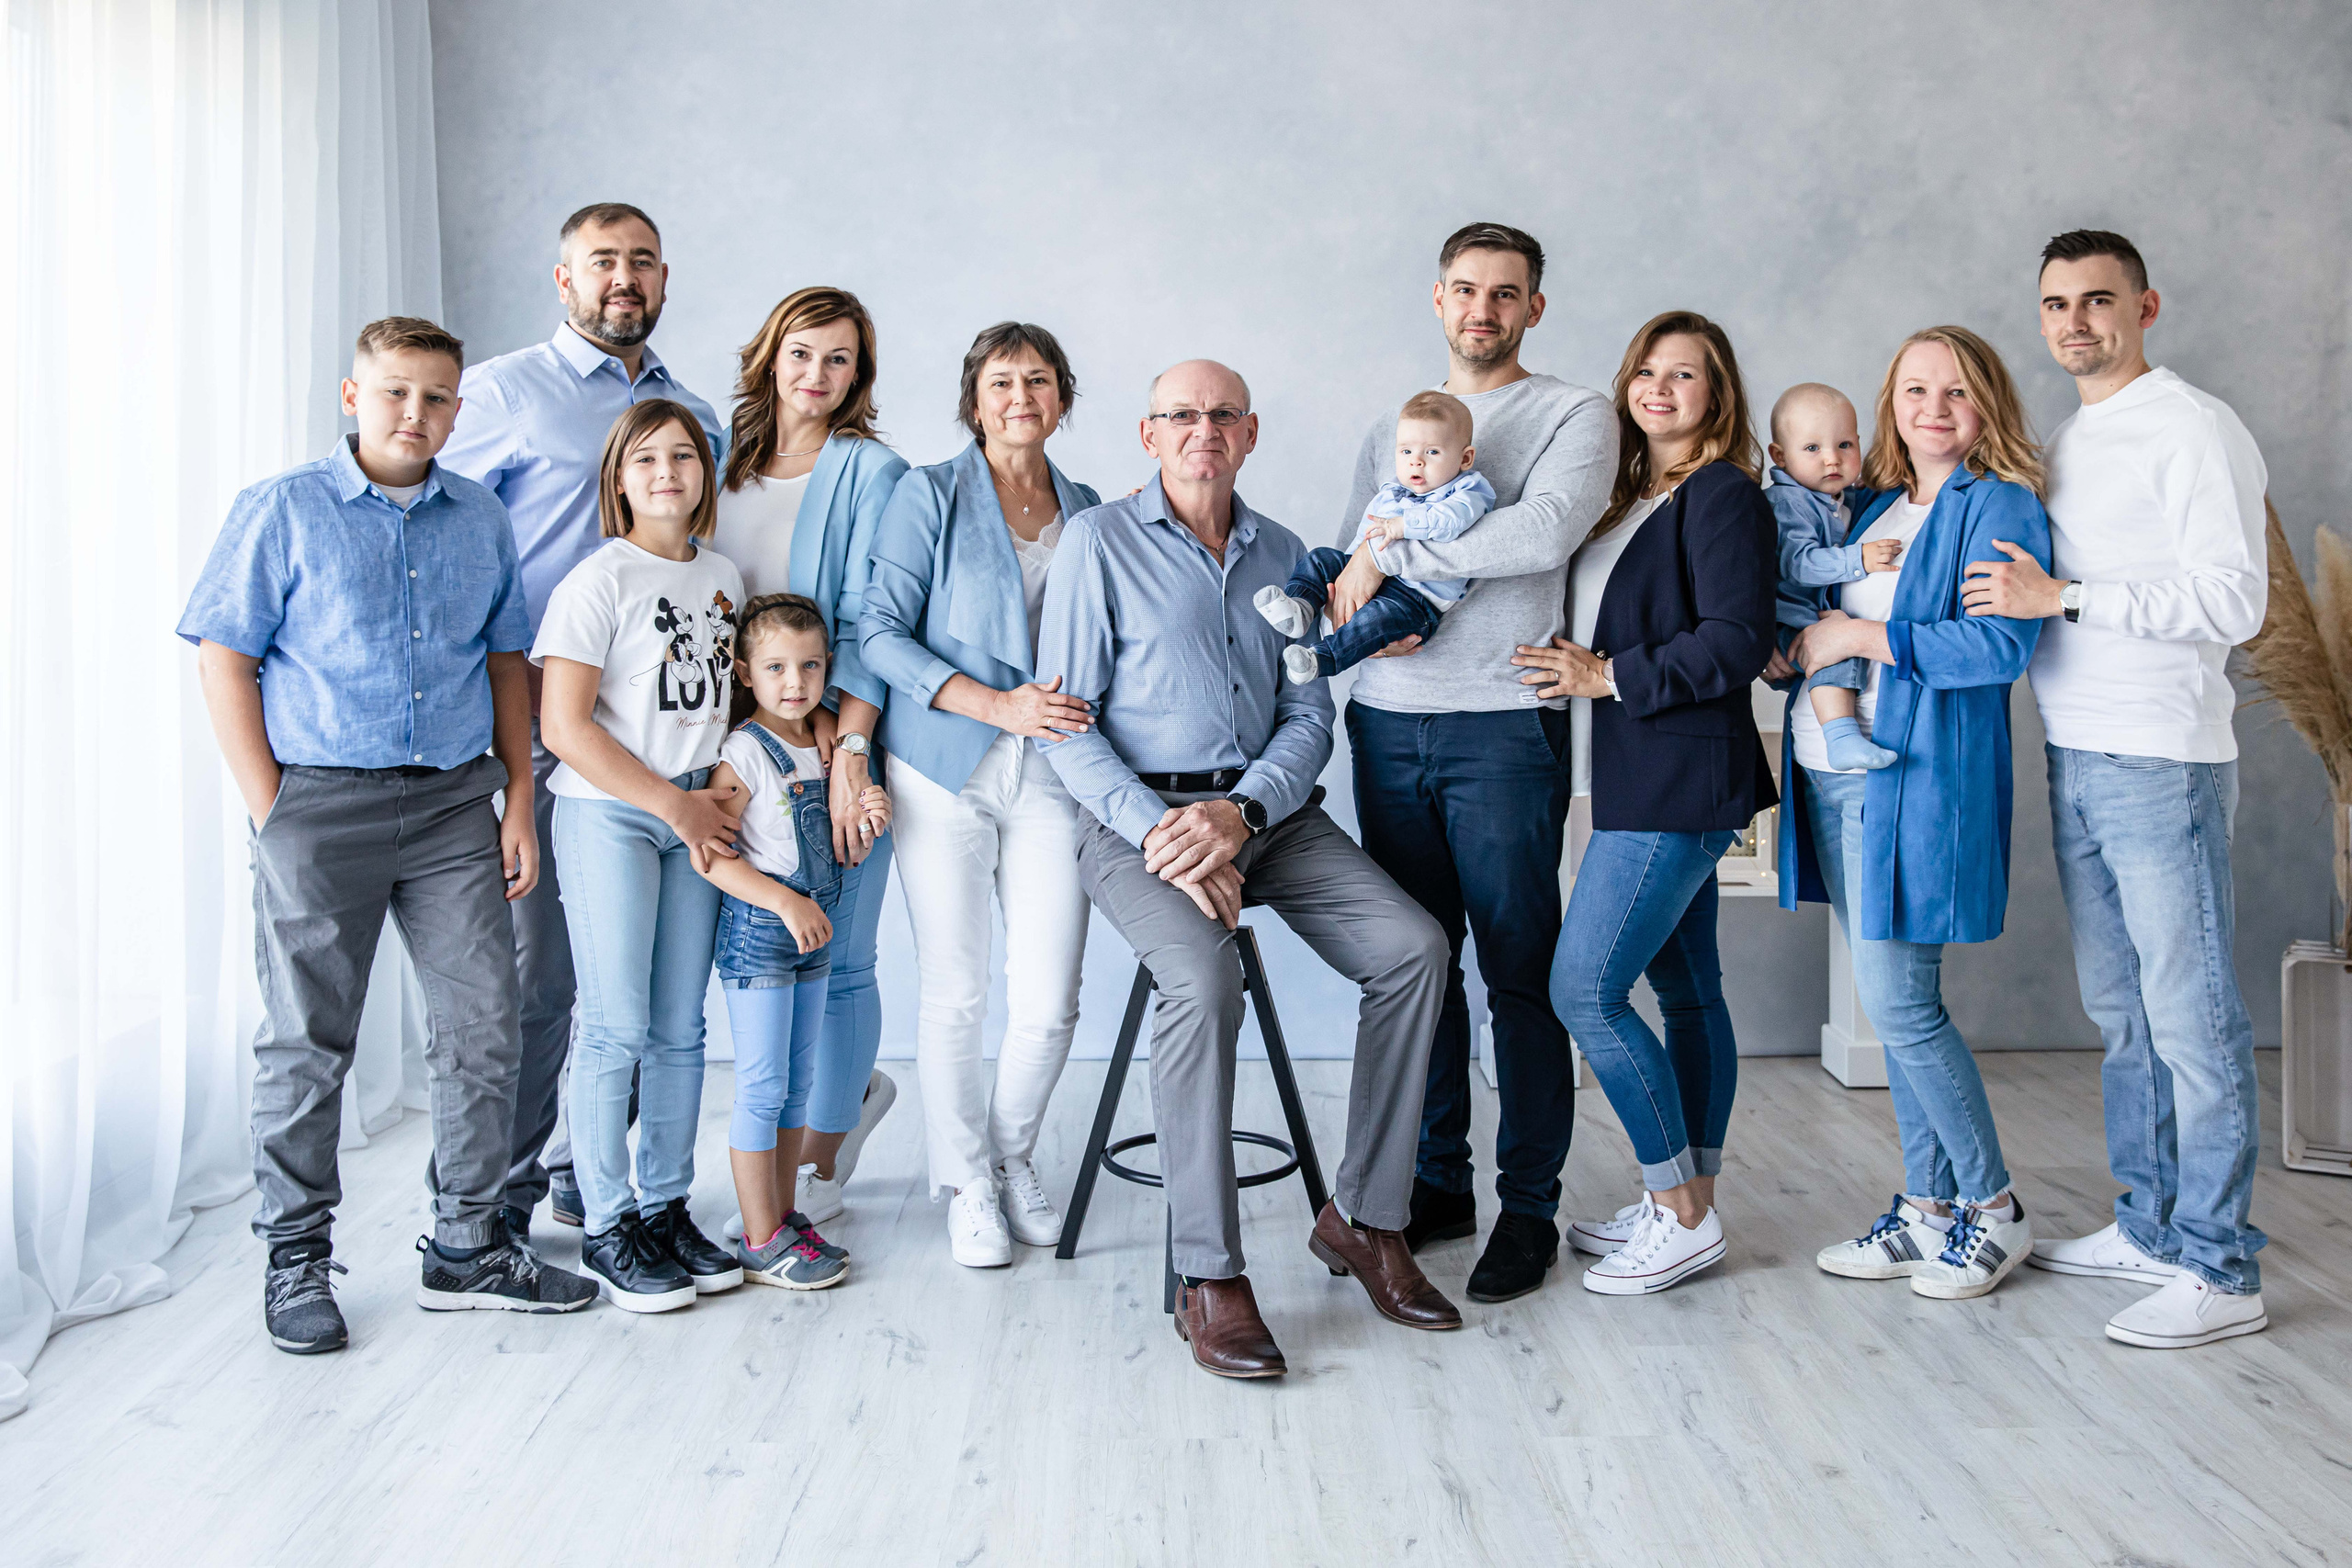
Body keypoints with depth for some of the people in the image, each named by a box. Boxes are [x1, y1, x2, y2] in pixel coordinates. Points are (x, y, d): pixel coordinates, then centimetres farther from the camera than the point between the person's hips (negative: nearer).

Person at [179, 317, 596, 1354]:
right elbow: (224, 662, -3)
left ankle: (468, 1248, 18)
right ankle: (296, 1261, 18)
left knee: (482, 1027, 4)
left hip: (454, 803, 4)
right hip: (321, 802, -4)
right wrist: (272, 817, -10)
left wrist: (519, 802, 7)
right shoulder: (282, 512, -1)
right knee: (306, 1043, 4)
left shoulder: (480, 520, 11)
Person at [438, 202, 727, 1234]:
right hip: (538, 724, -5)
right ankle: (498, 1193, 8)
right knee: (533, 964, -5)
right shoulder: (503, 392, 2)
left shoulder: (695, 417, 18)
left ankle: (586, 1169, 22)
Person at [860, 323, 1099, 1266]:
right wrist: (997, 704, -16)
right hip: (945, 770, -3)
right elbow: (880, 633, -7)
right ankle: (966, 1183, 20)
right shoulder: (930, 496, 1)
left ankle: (1013, 1160, 25)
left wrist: (1080, 707, 1)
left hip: (1052, 775, 3)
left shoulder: (1089, 514, 13)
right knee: (955, 994, 1)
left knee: (1049, 1002, -1)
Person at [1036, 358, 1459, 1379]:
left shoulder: (1282, 555, 15)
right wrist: (1158, 832, -18)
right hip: (1138, 812, -4)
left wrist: (1241, 811, -12)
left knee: (1413, 947, -17)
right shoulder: (1099, 542, 1)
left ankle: (1363, 1218, -5)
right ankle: (1208, 1277, -23)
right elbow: (1066, 722, -5)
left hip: (1269, 809, 5)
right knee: (1204, 975, -33)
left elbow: (1309, 714, 8)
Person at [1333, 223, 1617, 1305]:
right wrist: (1364, 613, -7)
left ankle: (1529, 1206, 7)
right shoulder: (1391, 431, 20)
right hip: (1388, 723, 5)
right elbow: (1341, 568, 16)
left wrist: (1390, 556, -11)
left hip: (1504, 727, -4)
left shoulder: (1574, 416, 3)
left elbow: (1545, 533, -16)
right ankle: (1435, 1183, 20)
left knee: (1520, 972, -2)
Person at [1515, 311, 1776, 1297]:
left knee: (1584, 989, -10)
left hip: (1681, 781, -9)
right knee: (1685, 991, 12)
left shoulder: (1723, 496, -10)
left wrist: (1609, 677, -14)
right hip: (1646, 782, 9)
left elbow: (1738, 644, -18)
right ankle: (1688, 1203, 20)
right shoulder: (1632, 499, 17)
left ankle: (1682, 1215, 1)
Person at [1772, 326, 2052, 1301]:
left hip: (1917, 777, -7)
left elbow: (2001, 645, -17)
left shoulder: (1999, 506, -5)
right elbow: (1817, 620, 24)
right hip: (1832, 777, 7)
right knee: (1894, 1005, 11)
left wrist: (1859, 637, -13)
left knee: (1899, 1005, -7)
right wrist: (1800, 645, 2)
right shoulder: (1874, 508, 17)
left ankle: (1993, 1210, 11)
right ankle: (1926, 1210, 21)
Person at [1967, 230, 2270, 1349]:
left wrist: (2061, 596, -19)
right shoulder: (2063, 447, 17)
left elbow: (2234, 601, -17)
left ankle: (2219, 1274, 3)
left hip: (2163, 763, -8)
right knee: (2120, 1012, 14)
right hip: (2074, 758, 8)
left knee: (2191, 1017, -4)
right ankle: (2147, 1228, 25)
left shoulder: (2194, 430, -8)